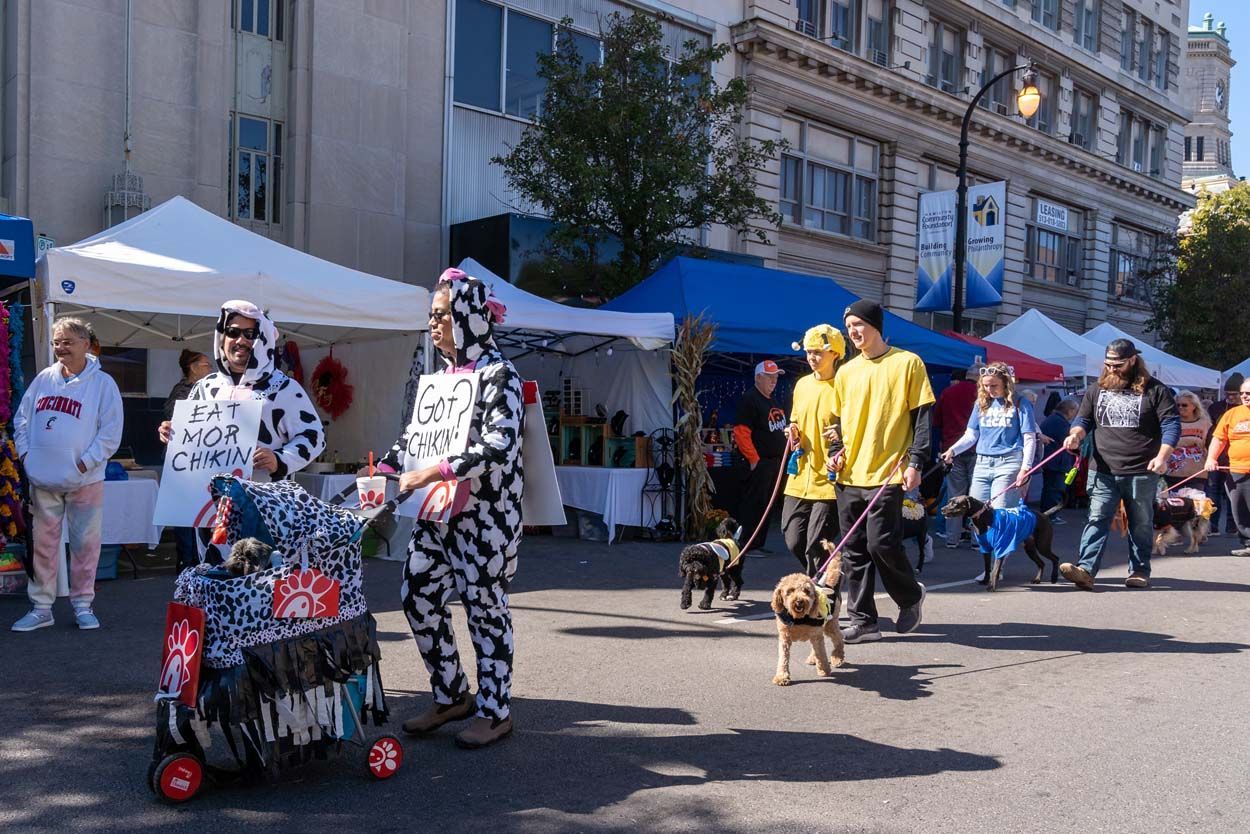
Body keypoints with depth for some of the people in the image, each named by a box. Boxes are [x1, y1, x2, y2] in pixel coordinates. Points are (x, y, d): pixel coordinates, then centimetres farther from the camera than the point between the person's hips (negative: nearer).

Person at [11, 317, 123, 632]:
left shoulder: (102, 383, -4)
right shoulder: (43, 379, 8)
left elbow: (111, 432, -8)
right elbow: (22, 419, 15)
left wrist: (86, 462, -13)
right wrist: (25, 452, 3)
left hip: (84, 481, -3)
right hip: (43, 479, 4)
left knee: (85, 544, 4)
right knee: (43, 544, 9)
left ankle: (83, 604, 17)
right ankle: (40, 608, 18)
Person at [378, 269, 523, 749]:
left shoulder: (498, 375, -10)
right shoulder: (443, 374, 13)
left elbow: (499, 445, -21)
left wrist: (438, 471, -27)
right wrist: (386, 467, 4)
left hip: (485, 513, -7)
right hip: (438, 511, 8)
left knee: (484, 605, 1)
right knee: (418, 597, 7)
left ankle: (494, 710, 17)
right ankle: (451, 696, 24)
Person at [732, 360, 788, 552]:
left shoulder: (772, 402, 19)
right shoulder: (749, 399, -11)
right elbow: (741, 432, -19)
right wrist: (753, 459, -20)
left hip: (775, 462, 10)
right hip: (760, 462, -9)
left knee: (766, 505, 13)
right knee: (754, 504, -8)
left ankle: (758, 544, 20)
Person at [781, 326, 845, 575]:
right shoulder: (802, 384, 12)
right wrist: (794, 433, 4)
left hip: (829, 481, -6)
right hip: (800, 478, 7)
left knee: (815, 546, -7)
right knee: (794, 542, 8)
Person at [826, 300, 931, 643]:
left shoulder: (907, 363, -1)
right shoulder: (846, 372, 14)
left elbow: (922, 417, -3)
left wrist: (915, 463, -10)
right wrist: (836, 452, 4)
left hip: (886, 473, -5)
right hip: (849, 475, 6)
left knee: (881, 544, -9)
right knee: (855, 550, 6)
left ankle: (911, 596, 19)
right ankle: (863, 620, 14)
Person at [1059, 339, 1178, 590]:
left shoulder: (1155, 390, 1)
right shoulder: (1097, 390, 12)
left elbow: (1171, 425, -3)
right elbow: (1083, 419, 17)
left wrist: (1162, 457, -17)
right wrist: (1075, 435, -7)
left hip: (1141, 472, -2)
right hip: (1103, 472, 2)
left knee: (1141, 524, 10)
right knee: (1097, 520, -7)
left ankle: (1139, 571, 21)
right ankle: (1086, 569, -16)